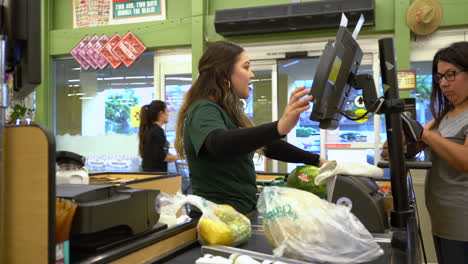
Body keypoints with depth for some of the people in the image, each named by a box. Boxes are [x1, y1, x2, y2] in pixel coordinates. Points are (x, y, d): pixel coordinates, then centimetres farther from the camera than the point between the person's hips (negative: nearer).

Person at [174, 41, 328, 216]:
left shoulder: (229, 113, 17)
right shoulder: (203, 110, -12)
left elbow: (267, 145, 24)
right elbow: (219, 144, -34)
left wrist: (316, 161, 20)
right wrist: (279, 127, -47)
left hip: (244, 210, 9)